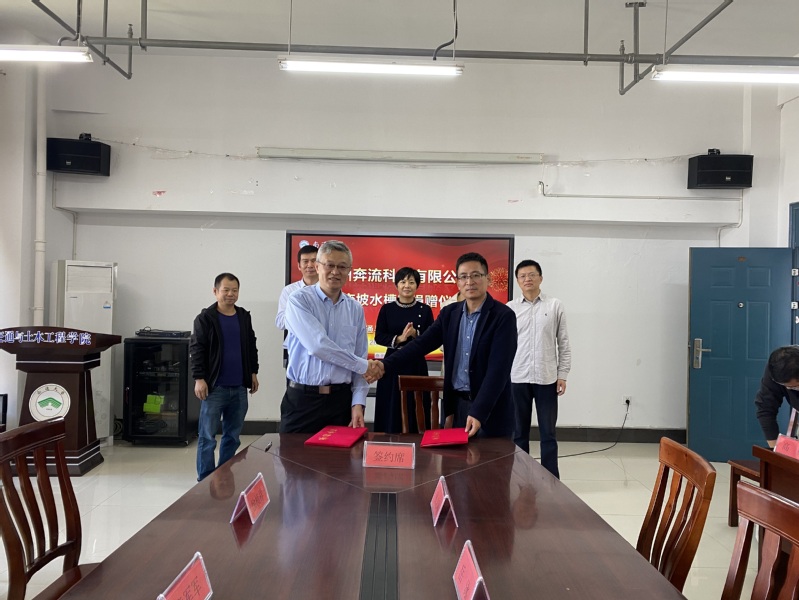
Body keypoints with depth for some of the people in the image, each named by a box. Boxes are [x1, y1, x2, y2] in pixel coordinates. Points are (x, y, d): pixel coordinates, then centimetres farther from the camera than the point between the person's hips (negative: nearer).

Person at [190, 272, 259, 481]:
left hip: (239, 387, 5)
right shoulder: (205, 318, -5)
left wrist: (253, 372, 15)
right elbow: (196, 349, -8)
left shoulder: (244, 317, 10)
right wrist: (199, 378, -13)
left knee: (232, 436, 11)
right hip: (215, 387, -5)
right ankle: (205, 480, 8)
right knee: (208, 437, 0)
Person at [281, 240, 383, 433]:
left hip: (341, 399, 4)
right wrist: (363, 365, -9)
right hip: (302, 398, -4)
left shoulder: (356, 309, 9)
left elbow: (360, 358, 9)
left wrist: (358, 403, -2)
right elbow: (318, 345, -18)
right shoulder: (299, 301, -6)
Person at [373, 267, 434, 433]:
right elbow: (379, 337, -1)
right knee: (391, 410, 2)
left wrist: (415, 334, -18)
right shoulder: (386, 309, 4)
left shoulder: (425, 310, 3)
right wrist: (399, 339, -17)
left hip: (416, 365, 0)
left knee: (415, 410, 2)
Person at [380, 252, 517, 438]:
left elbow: (498, 368, -18)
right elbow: (421, 344, -1)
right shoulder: (449, 313, 7)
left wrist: (478, 412, -26)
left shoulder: (503, 316, -11)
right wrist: (385, 365, -15)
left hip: (490, 409, -4)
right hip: (457, 405, 5)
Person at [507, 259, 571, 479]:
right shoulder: (510, 308, 3)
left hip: (547, 378, -1)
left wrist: (562, 374, -1)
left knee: (548, 432, 7)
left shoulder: (555, 306, 1)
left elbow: (563, 343, 3)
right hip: (517, 378, 1)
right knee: (519, 432, 9)